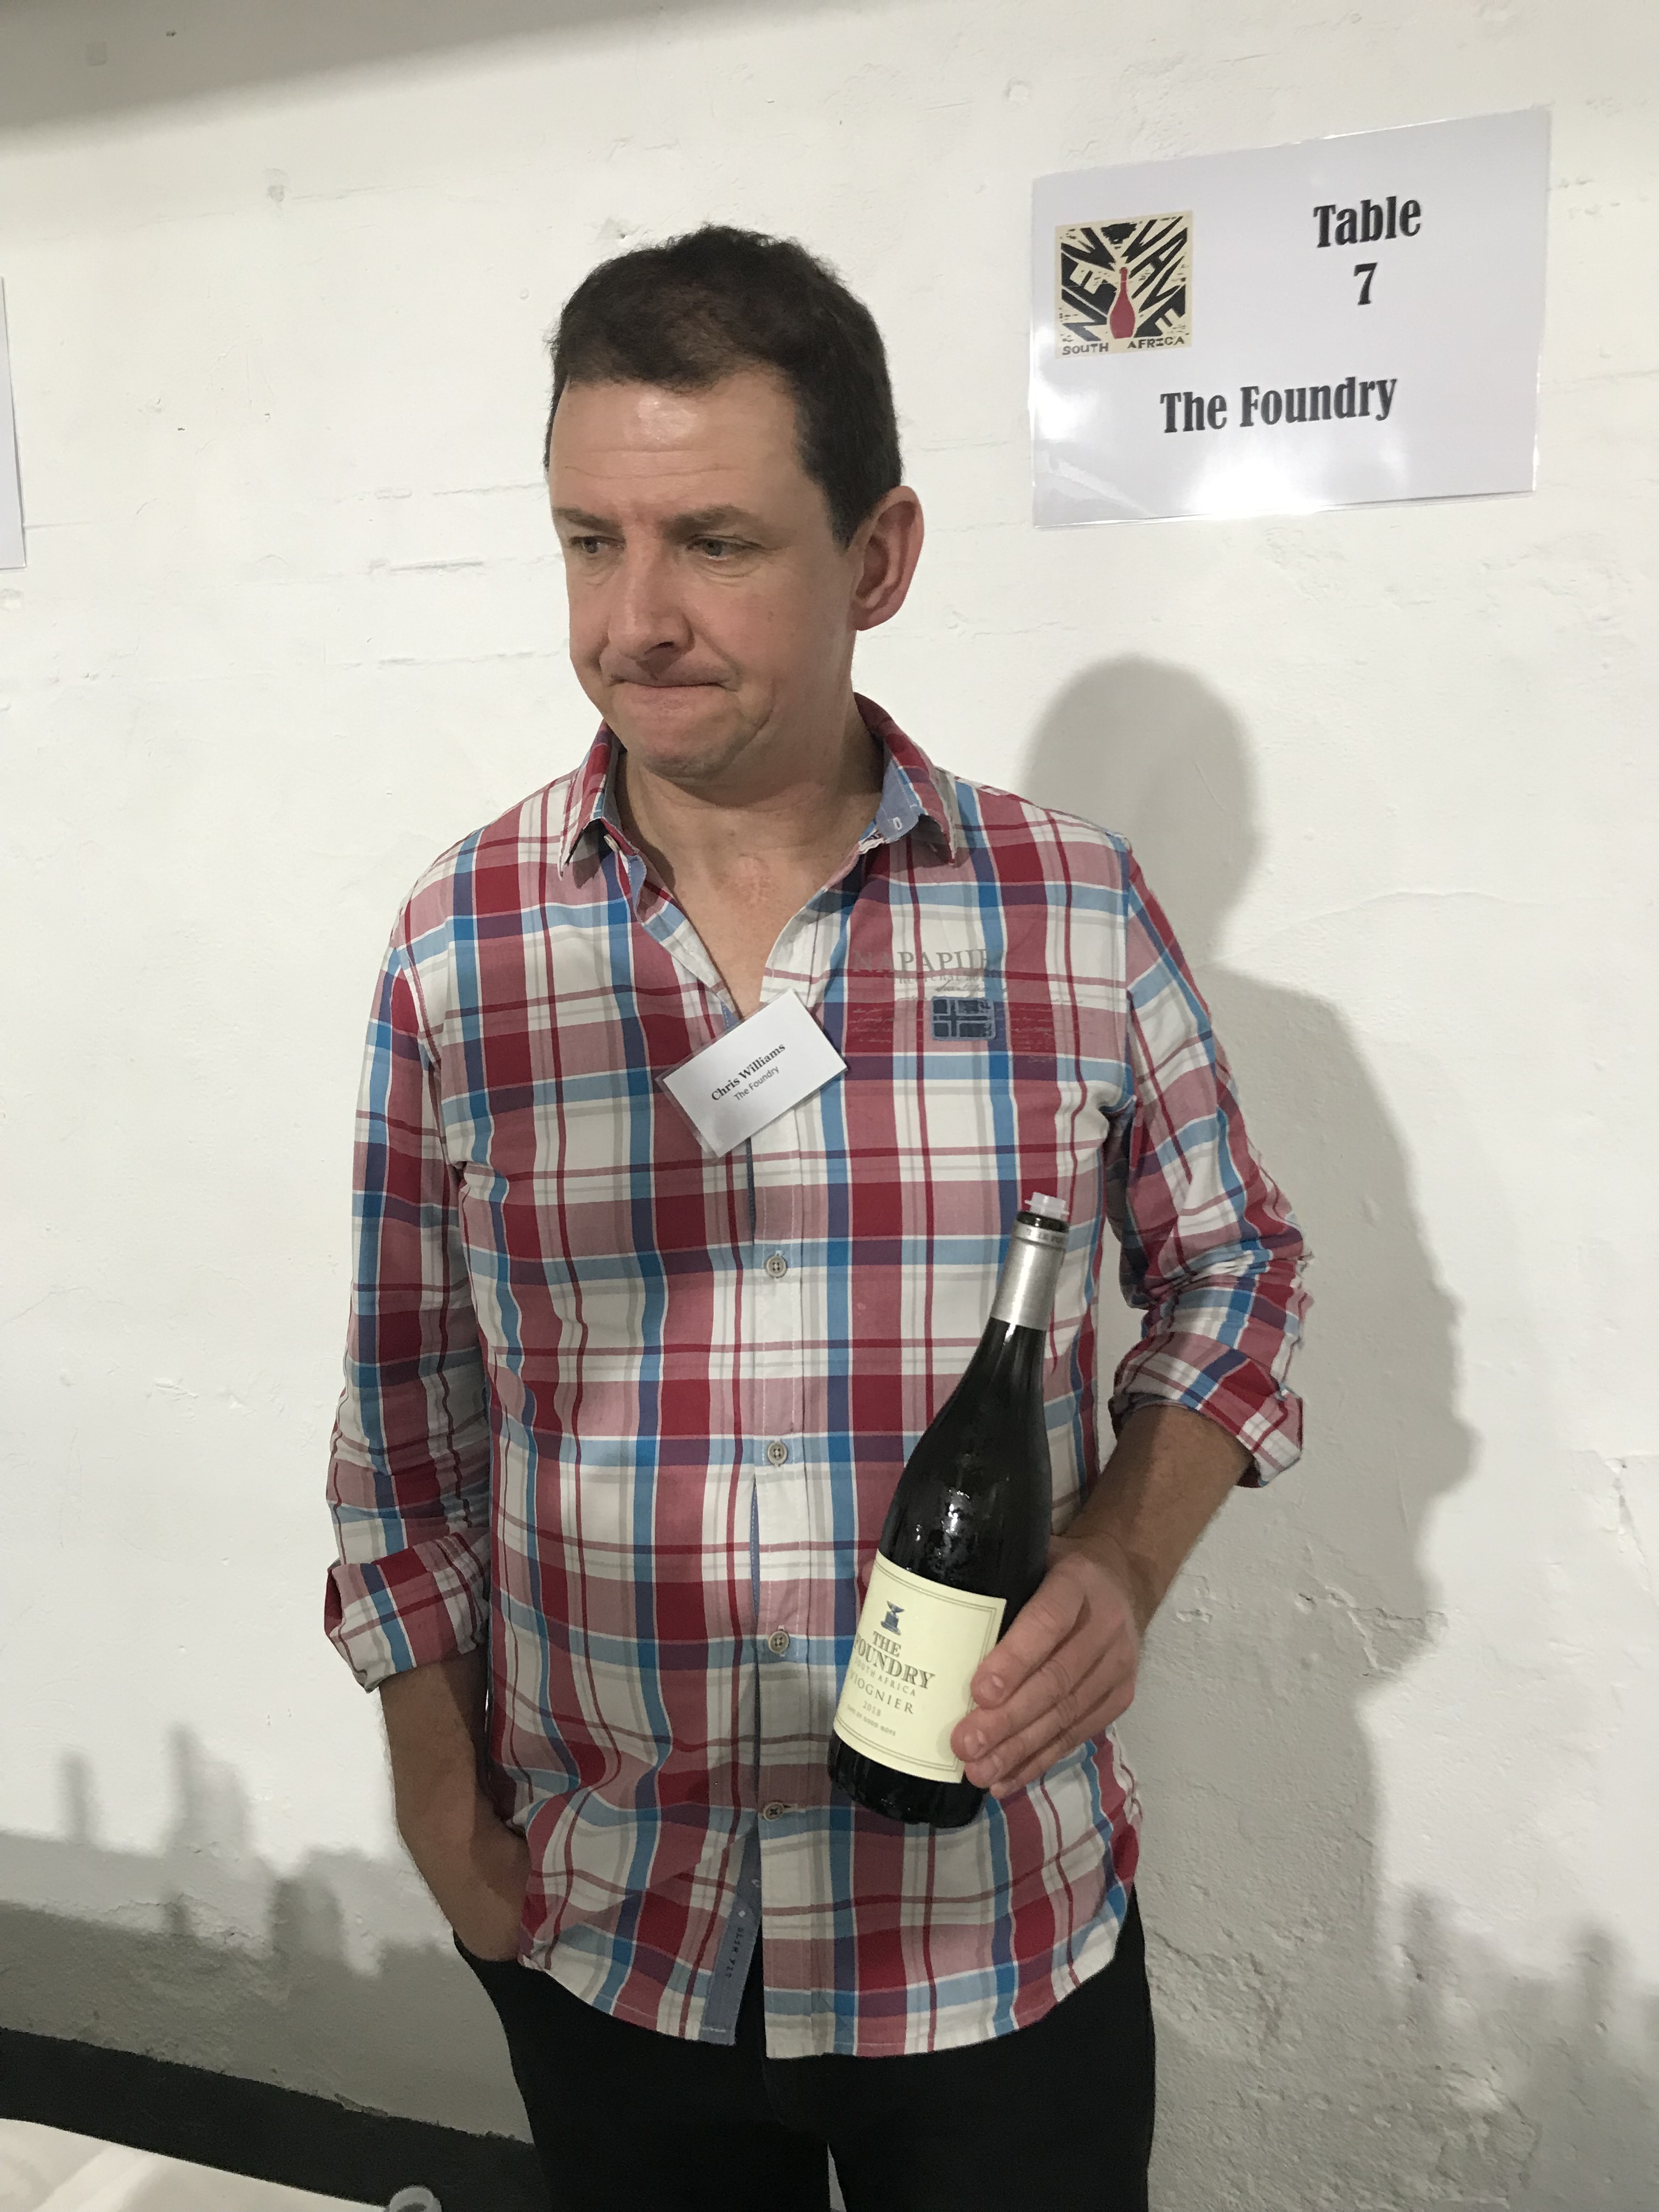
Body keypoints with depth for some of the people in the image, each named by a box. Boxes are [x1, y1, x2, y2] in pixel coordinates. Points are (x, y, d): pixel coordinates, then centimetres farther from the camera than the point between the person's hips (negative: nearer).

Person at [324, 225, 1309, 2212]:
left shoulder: (1081, 914, -11)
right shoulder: (453, 950, -8)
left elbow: (1230, 1272, 2)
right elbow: (407, 1414, 0)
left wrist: (1125, 1564, -14)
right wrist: (439, 1803, 2)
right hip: (593, 1924, 1)